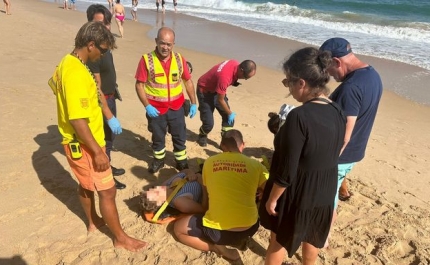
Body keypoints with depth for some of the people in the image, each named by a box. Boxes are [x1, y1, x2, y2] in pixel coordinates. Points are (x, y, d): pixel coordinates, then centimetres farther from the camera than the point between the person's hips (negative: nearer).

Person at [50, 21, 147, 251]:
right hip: (84, 145, -10)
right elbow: (78, 120, -30)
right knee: (107, 190, 1)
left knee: (87, 185, 25)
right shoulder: (76, 72, -27)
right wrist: (97, 151, -25)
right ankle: (121, 238, 17)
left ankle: (93, 221, 46)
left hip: (79, 142, 10)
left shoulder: (68, 62, 5)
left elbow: (54, 82, 27)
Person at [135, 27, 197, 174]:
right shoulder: (146, 60, -14)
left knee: (180, 136, 14)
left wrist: (193, 103, 4)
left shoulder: (179, 59, -5)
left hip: (176, 107, 2)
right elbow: (139, 85, -10)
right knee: (158, 137, 17)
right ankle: (158, 159, 40)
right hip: (156, 108, -2)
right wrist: (147, 106, -17)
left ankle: (181, 161, 34)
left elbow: (188, 81, 5)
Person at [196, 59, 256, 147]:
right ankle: (202, 136, 23)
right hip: (205, 91, -8)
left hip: (217, 89, 8)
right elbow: (220, 100, -26)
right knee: (209, 122, -9)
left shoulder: (236, 64, -16)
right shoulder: (224, 76, -39)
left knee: (228, 117, -2)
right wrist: (230, 113, -12)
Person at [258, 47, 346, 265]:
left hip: (297, 192, -6)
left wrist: (272, 199, -11)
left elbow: (286, 171, -25)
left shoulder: (299, 116, -31)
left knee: (279, 240, 20)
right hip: (325, 190, 7)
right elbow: (329, 154, 7)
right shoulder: (338, 111, -7)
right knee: (311, 237, 29)